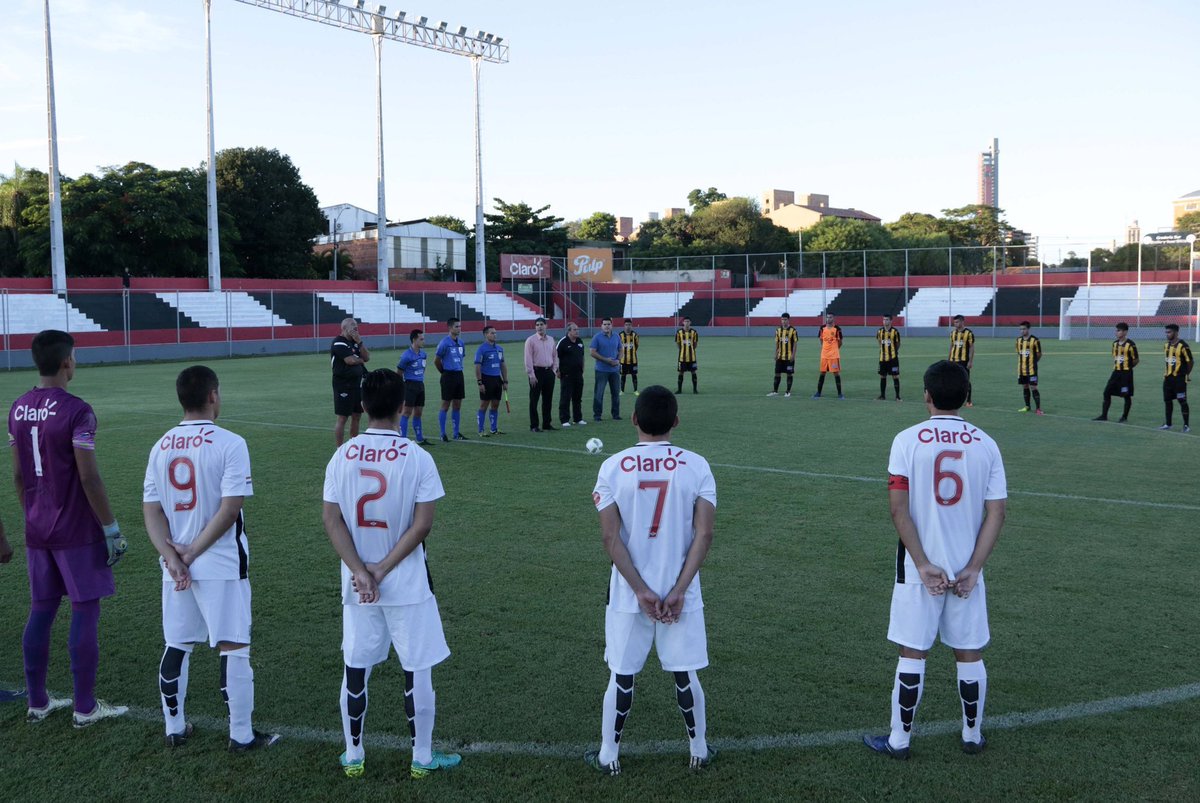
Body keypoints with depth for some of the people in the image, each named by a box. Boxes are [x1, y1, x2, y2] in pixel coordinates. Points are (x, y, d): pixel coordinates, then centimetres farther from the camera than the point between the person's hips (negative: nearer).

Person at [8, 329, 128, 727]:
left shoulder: (18, 409, 6)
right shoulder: (76, 411, -16)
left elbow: (18, 475, 12)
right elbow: (89, 478, -17)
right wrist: (111, 528, -10)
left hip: (36, 530, 7)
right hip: (76, 532, -7)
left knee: (41, 611, 14)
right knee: (85, 612, 1)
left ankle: (37, 702, 23)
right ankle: (85, 708, 7)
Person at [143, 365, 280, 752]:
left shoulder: (161, 447, 4)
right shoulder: (229, 444, -12)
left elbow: (151, 511, 2)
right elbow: (230, 508, -18)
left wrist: (172, 557, -4)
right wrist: (193, 552, -10)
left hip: (175, 566, 5)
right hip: (221, 565, -5)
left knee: (177, 647, 17)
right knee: (233, 648, 3)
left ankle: (175, 727, 28)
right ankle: (241, 735, 10)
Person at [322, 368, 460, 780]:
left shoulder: (342, 456, -3)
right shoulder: (417, 457, -12)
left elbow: (331, 520, -5)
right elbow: (422, 525, -15)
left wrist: (360, 572, -8)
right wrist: (382, 569, -11)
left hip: (356, 584, 3)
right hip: (407, 584, -3)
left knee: (355, 669, 14)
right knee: (417, 669, 9)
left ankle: (353, 756, 26)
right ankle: (422, 758, 19)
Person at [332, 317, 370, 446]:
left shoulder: (355, 342, 14)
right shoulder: (338, 343, -12)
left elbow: (367, 358, 6)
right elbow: (351, 360, -22)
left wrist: (360, 342, -6)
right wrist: (361, 360, -1)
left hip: (357, 384, 8)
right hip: (343, 386, -8)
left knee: (357, 416, 12)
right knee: (342, 418, -5)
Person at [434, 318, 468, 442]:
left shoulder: (460, 342, 9)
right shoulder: (444, 343, -12)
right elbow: (436, 361, -8)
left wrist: (458, 370, 13)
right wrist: (445, 372, 2)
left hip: (459, 375, 7)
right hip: (448, 376, -7)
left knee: (457, 405, 10)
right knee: (446, 405, -2)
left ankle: (456, 433, 17)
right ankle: (443, 434, 4)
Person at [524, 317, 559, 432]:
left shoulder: (551, 340, 10)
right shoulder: (531, 340, -6)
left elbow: (555, 356, 17)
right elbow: (528, 358, -10)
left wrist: (554, 370, 7)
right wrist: (531, 375, -14)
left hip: (549, 372, 5)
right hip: (537, 371, -5)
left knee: (548, 399, 10)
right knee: (534, 400, -2)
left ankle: (546, 424, 19)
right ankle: (533, 426, 3)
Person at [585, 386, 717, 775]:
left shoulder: (613, 467, -7)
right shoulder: (696, 465, -6)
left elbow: (611, 538, -11)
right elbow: (704, 534, -12)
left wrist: (642, 591, -9)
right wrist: (678, 591, -11)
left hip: (628, 595, 0)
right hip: (681, 593, 0)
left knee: (622, 677, 12)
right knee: (685, 674, 14)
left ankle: (608, 756, 25)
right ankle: (699, 750, 30)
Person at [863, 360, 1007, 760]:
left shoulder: (907, 441, -9)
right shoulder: (985, 444, 0)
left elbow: (899, 509, -14)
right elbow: (996, 513, -4)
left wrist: (924, 565, -11)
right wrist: (972, 569, -5)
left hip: (919, 568, -2)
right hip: (966, 569, 2)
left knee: (912, 654, 7)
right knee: (970, 655, 15)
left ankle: (899, 739, 16)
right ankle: (973, 735, 29)